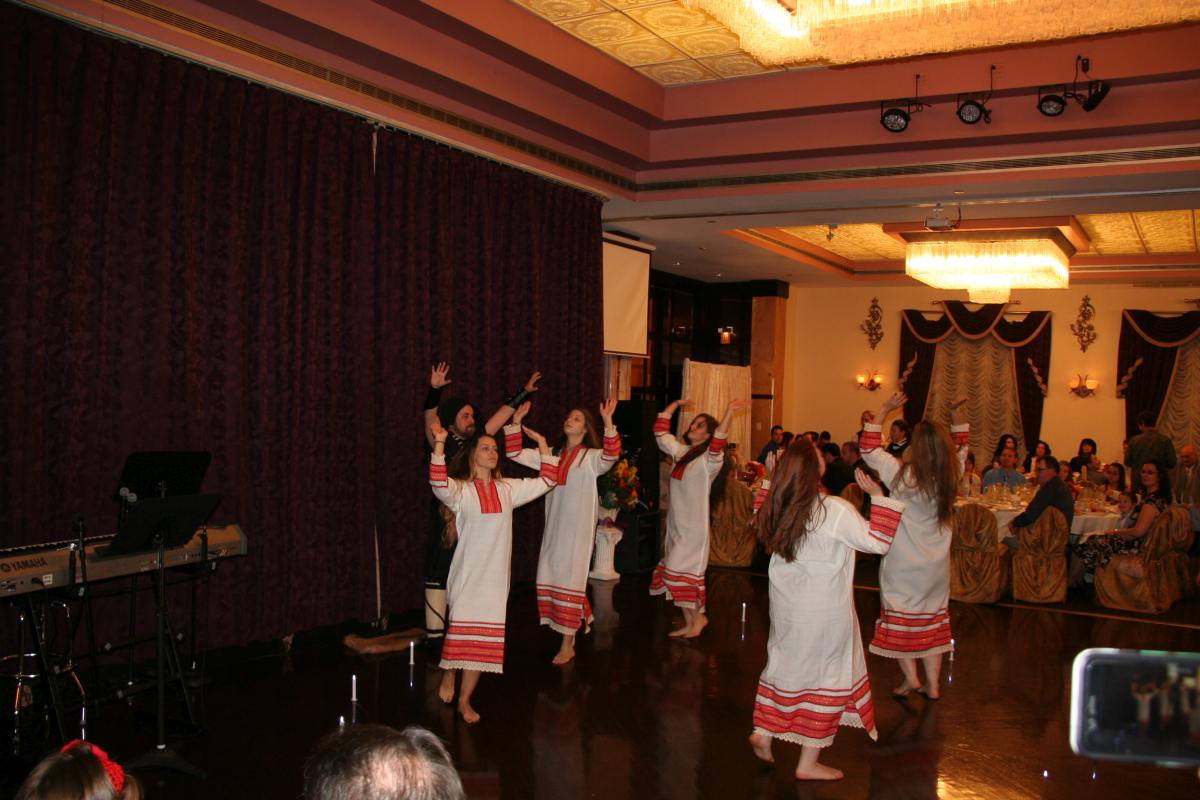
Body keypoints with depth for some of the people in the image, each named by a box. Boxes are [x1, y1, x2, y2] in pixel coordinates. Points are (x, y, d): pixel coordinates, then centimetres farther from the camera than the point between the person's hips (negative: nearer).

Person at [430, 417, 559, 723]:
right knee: (462, 629, -4)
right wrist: (439, 444, -32)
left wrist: (541, 443, 9)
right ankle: (448, 676, 27)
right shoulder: (459, 489, -4)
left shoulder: (508, 488, 11)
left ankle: (465, 700, 16)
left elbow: (547, 480, 13)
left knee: (484, 639, 4)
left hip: (496, 574, 4)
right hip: (467, 572, -4)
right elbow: (438, 484, -26)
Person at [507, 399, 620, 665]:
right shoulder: (552, 454, 12)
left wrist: (608, 422, -38)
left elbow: (612, 455, -26)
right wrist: (516, 421, -2)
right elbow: (515, 453, 8)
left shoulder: (592, 457, -3)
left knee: (570, 581, -3)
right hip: (553, 528, 5)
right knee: (551, 580, 6)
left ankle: (567, 646, 7)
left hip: (578, 530, -5)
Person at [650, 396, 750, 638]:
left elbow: (718, 443, -33)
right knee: (678, 575, 10)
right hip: (675, 523, 7)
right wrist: (675, 405, 13)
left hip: (694, 525, -7)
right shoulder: (680, 451, 9)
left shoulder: (709, 459, -11)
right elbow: (660, 430, 16)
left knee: (680, 573, -8)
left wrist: (730, 412, -43)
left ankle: (698, 617, 11)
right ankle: (689, 623, 20)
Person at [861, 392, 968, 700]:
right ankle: (933, 684, 20)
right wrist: (956, 414, 6)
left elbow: (868, 448, -12)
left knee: (899, 619, 11)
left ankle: (911, 678, 10)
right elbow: (960, 445, 13)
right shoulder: (951, 475, -8)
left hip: (902, 565, -4)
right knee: (933, 621, 15)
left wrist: (884, 411, -13)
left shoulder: (902, 474, -20)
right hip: (936, 564, 4)